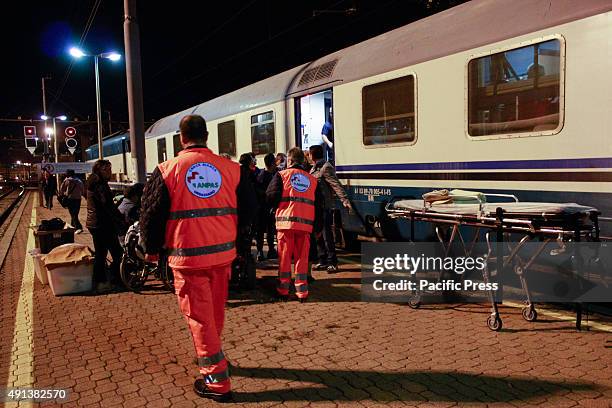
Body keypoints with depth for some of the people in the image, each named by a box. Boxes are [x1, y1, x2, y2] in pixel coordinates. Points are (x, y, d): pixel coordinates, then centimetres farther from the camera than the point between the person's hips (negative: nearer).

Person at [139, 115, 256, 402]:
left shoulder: (167, 170, -6)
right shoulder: (230, 168, -1)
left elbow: (151, 213, -2)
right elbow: (248, 208, 5)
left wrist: (151, 249, 14)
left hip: (187, 256, -3)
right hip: (223, 253, 3)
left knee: (199, 316, 7)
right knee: (215, 312, 21)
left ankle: (217, 381, 11)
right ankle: (212, 357, 42)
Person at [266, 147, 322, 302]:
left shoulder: (281, 175, 2)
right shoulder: (312, 180, 14)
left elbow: (271, 196, -7)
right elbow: (318, 204, 13)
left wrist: (276, 208, 15)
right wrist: (318, 228, 17)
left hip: (286, 221, -2)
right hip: (306, 223, 3)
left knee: (284, 257, 7)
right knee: (302, 258, 8)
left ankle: (283, 291, 12)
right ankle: (302, 292, 9)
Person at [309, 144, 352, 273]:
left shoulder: (326, 167, -11)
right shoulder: (314, 169, 17)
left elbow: (336, 185, -19)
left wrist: (344, 200, -28)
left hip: (325, 208, -9)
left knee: (327, 235, -6)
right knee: (318, 235, 13)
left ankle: (332, 263, 1)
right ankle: (323, 261, 22)